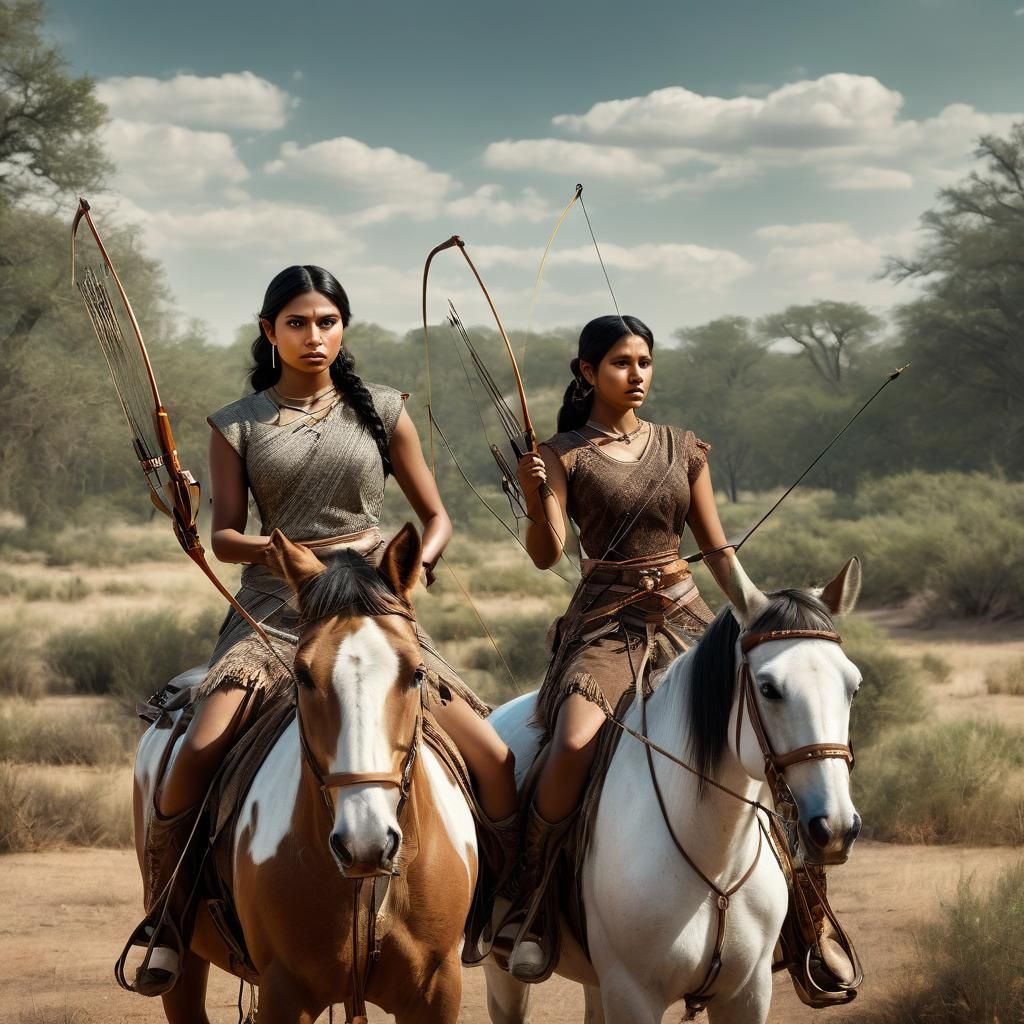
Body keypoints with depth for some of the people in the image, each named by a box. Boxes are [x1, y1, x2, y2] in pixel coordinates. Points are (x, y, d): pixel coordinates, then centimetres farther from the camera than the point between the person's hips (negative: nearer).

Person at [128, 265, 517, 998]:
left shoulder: (381, 412, 7)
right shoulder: (238, 426, 6)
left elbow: (436, 516, 10)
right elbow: (223, 536, 2)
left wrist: (419, 559, -12)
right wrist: (270, 548, -20)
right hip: (273, 614, -1)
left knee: (493, 759, -11)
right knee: (195, 759, -25)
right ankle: (165, 925, -7)